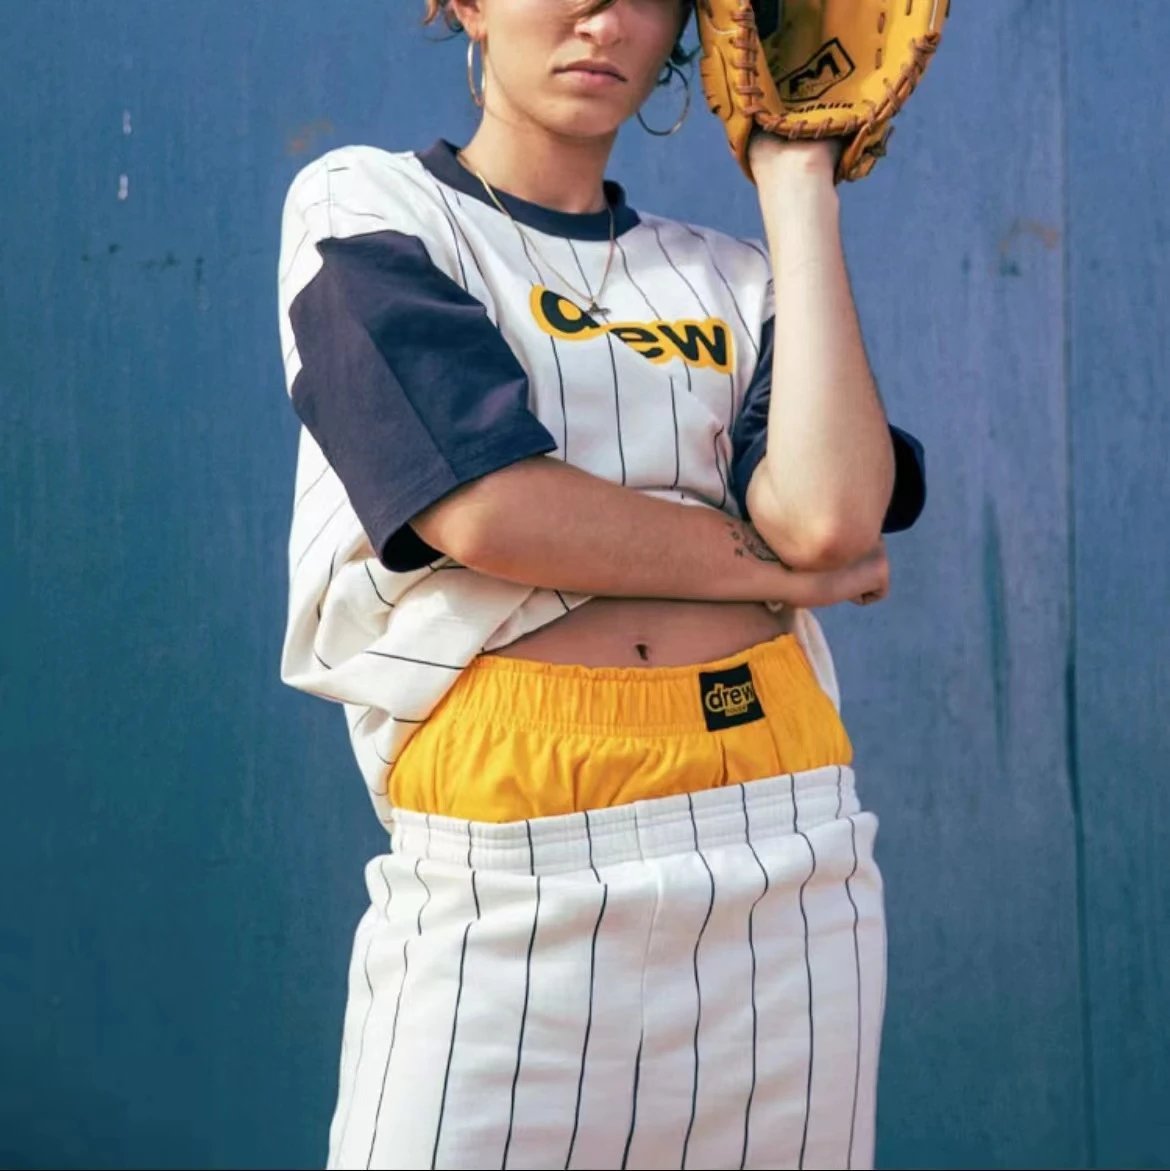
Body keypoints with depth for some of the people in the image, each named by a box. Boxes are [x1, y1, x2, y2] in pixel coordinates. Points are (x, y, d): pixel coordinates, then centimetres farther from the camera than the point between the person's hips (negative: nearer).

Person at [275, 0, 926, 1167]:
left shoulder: (733, 280, 14)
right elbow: (482, 505, -10)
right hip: (506, 880, -3)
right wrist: (785, 566, -1)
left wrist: (796, 183, 3)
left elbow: (829, 513, -7)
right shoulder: (364, 208, 6)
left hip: (783, 859, 4)